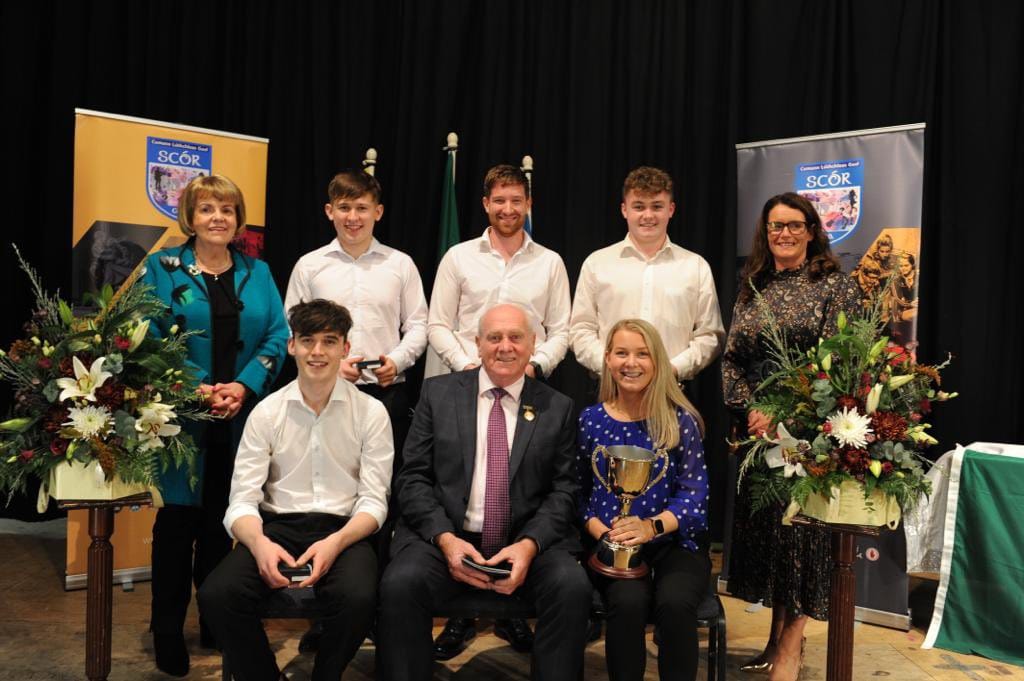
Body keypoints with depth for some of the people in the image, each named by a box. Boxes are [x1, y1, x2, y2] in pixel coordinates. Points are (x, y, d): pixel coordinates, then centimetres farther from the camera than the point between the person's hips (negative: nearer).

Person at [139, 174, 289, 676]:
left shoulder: (257, 273, 11)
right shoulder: (162, 269, 3)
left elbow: (277, 337, 3)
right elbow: (147, 338, -5)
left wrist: (244, 386, -11)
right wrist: (196, 389, -15)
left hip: (240, 419, 3)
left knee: (222, 521, 10)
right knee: (178, 519, 1)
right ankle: (168, 631, 13)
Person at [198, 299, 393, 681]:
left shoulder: (370, 412, 1)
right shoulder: (266, 413, 4)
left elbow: (374, 501, -2)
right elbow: (243, 500, 0)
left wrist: (335, 543, -21)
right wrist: (259, 543, -23)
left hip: (344, 530, -1)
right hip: (278, 527, 2)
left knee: (358, 598, -33)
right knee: (216, 595, -26)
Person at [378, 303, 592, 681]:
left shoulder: (558, 408, 8)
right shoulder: (438, 393, 7)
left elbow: (564, 491, 4)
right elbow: (413, 478, 3)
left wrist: (529, 544, -15)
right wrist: (445, 538, -13)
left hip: (529, 541, 1)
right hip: (446, 537, 0)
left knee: (573, 588, -28)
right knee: (401, 584, -29)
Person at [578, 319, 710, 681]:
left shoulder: (680, 420, 0)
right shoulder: (590, 420, 4)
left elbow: (694, 491, -4)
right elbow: (579, 492, 7)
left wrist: (653, 526, -20)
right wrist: (602, 532, -12)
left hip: (673, 540, 0)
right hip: (613, 544, 0)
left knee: (675, 603, -30)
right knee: (630, 601, -30)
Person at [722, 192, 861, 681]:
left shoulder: (835, 286, -2)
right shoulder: (752, 288, 12)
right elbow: (731, 359, 9)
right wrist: (751, 410, -7)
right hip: (756, 428, 5)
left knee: (799, 527, -3)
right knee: (762, 525, 8)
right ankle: (780, 634, 20)